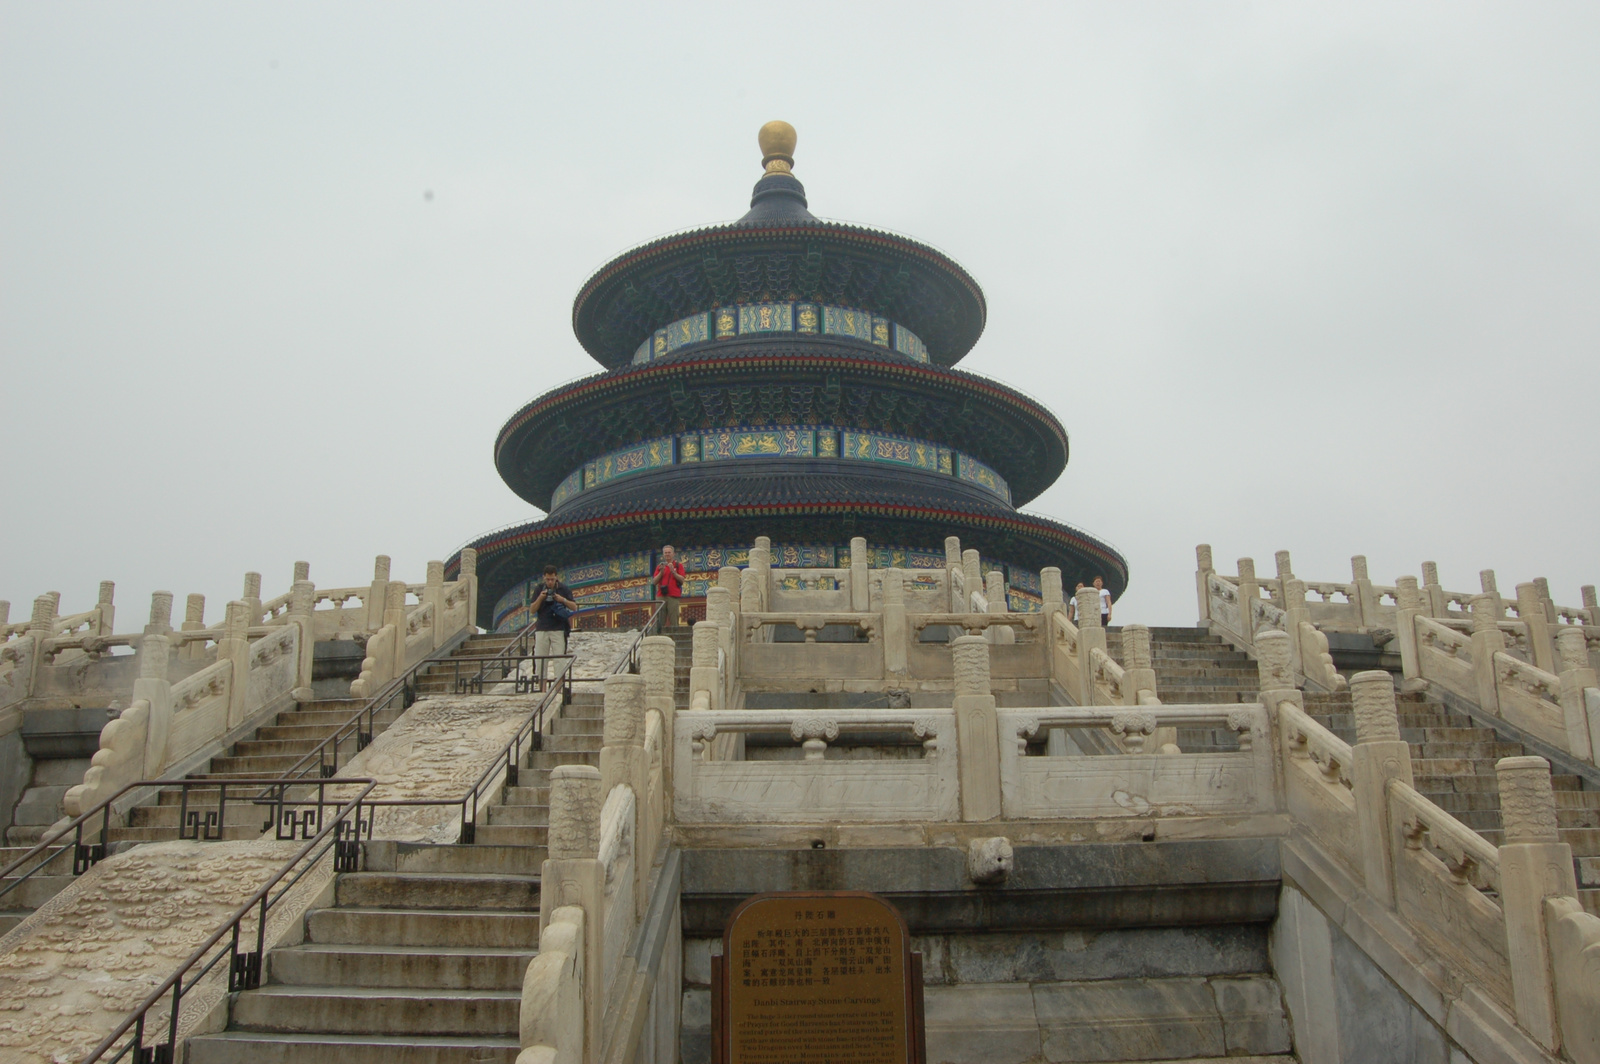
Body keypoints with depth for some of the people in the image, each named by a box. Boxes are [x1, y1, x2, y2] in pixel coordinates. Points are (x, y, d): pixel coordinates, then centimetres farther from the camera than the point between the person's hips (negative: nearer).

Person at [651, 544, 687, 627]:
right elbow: (654, 582, 12)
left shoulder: (678, 565, 11)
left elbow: (682, 580, 1)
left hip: (674, 596, -3)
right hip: (661, 596, 3)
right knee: (660, 622, -3)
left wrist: (673, 571, -11)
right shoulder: (660, 566, 20)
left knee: (673, 622, -9)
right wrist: (661, 572, -2)